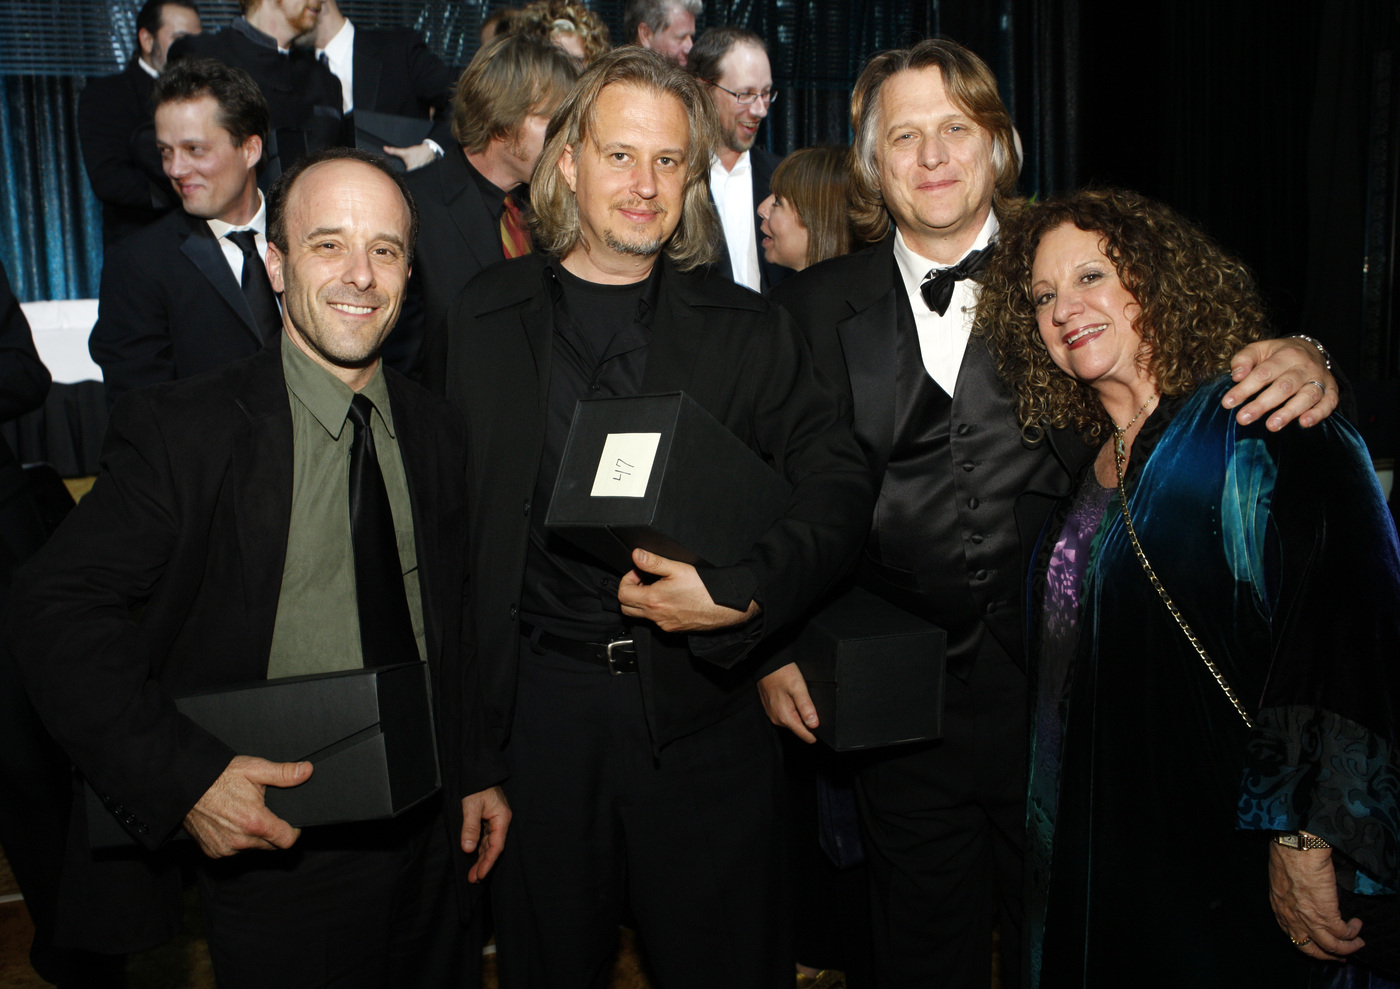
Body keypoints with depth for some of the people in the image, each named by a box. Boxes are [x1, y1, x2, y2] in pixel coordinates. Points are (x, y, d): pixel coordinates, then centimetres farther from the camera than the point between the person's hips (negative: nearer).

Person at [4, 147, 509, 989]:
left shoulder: (435, 430, 3)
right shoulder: (182, 431, -13)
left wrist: (476, 770, 9)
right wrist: (184, 776, -24)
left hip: (427, 836, 5)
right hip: (274, 848, -4)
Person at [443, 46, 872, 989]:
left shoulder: (748, 327, 3)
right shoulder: (481, 320, 4)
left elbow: (838, 480, -4)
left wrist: (743, 595, -19)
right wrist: (468, 698, -3)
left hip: (704, 707, 0)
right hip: (539, 704, 1)